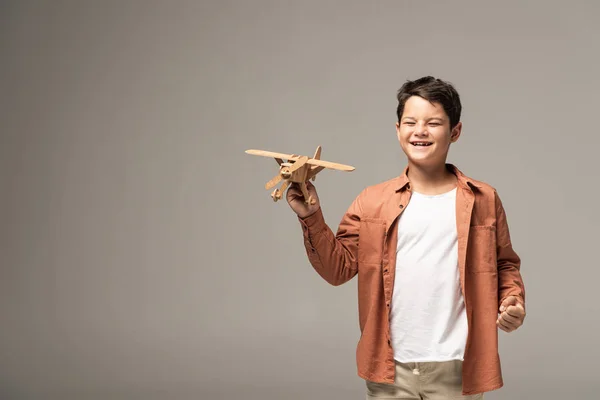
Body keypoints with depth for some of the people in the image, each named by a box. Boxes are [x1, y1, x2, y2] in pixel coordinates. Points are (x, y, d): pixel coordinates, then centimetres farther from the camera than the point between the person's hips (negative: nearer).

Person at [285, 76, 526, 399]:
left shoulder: (483, 200, 3)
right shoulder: (371, 201, 4)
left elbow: (505, 265, 12)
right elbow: (338, 268, 3)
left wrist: (513, 301, -7)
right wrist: (311, 217, -9)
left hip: (454, 370, 0)